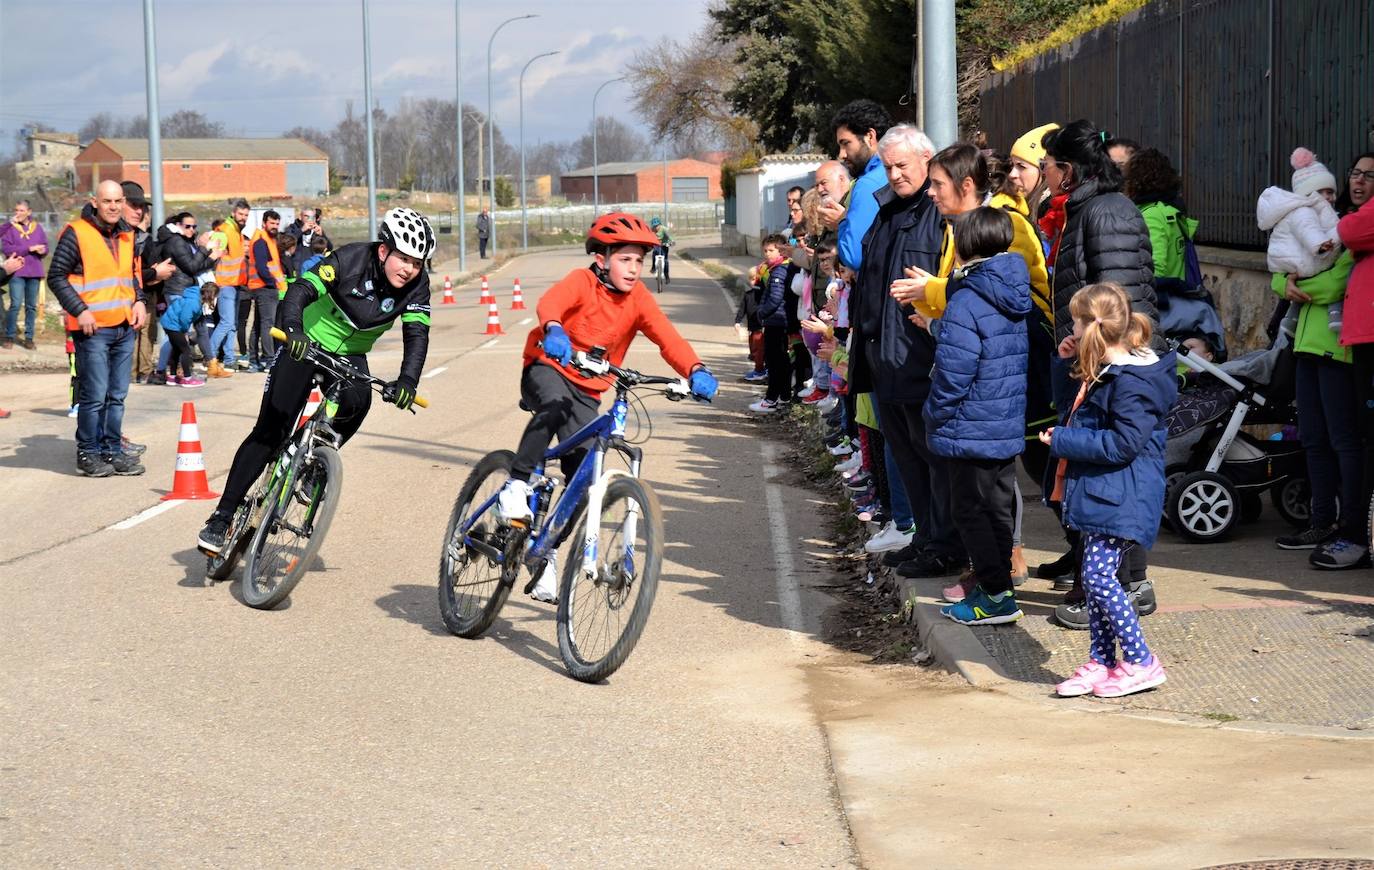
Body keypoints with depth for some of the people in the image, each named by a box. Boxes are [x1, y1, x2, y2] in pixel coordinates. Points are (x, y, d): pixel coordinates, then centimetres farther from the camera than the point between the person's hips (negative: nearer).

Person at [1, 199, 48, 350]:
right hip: (17, 271, -3)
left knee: (32, 306, 4)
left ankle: (29, 337, 10)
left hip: (34, 271, 3)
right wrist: (29, 249, -14)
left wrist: (42, 250, -15)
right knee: (16, 304, -9)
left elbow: (45, 247, 10)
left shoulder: (37, 227, 11)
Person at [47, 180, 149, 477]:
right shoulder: (76, 233, -8)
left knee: (117, 395, 11)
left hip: (124, 327, 7)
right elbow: (56, 276, -8)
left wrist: (139, 301, 8)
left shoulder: (126, 235, 13)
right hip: (93, 327, -6)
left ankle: (112, 449, 19)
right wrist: (80, 311, -15)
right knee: (94, 394, -5)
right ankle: (88, 453, 5)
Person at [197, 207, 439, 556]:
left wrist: (407, 380, -40)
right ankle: (222, 516, -3)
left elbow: (417, 334, -22)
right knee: (270, 431, -10)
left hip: (349, 355, 3)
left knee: (357, 400, -31)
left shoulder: (416, 284, -16)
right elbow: (300, 289, -34)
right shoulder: (350, 260, -25)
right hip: (305, 344, -3)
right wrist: (292, 330, -54)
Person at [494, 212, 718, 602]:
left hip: (588, 390, 4)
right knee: (555, 405, -40)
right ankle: (516, 486, -27)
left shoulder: (638, 298, -6)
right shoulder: (583, 281, -16)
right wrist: (553, 331, -60)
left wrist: (696, 370, -37)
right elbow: (550, 302, -37)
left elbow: (667, 337, -17)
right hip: (547, 368, -4)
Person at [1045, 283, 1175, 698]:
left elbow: (1123, 443, -25)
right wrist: (1071, 361, 17)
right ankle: (1100, 662, 19)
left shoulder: (1132, 382, -20)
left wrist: (1062, 441, -18)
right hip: (1100, 493, 11)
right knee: (1096, 577, 12)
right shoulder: (1106, 372, 13)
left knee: (1098, 575, -13)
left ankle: (1140, 663, -5)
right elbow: (1088, 421, 31)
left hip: (1121, 501, -11)